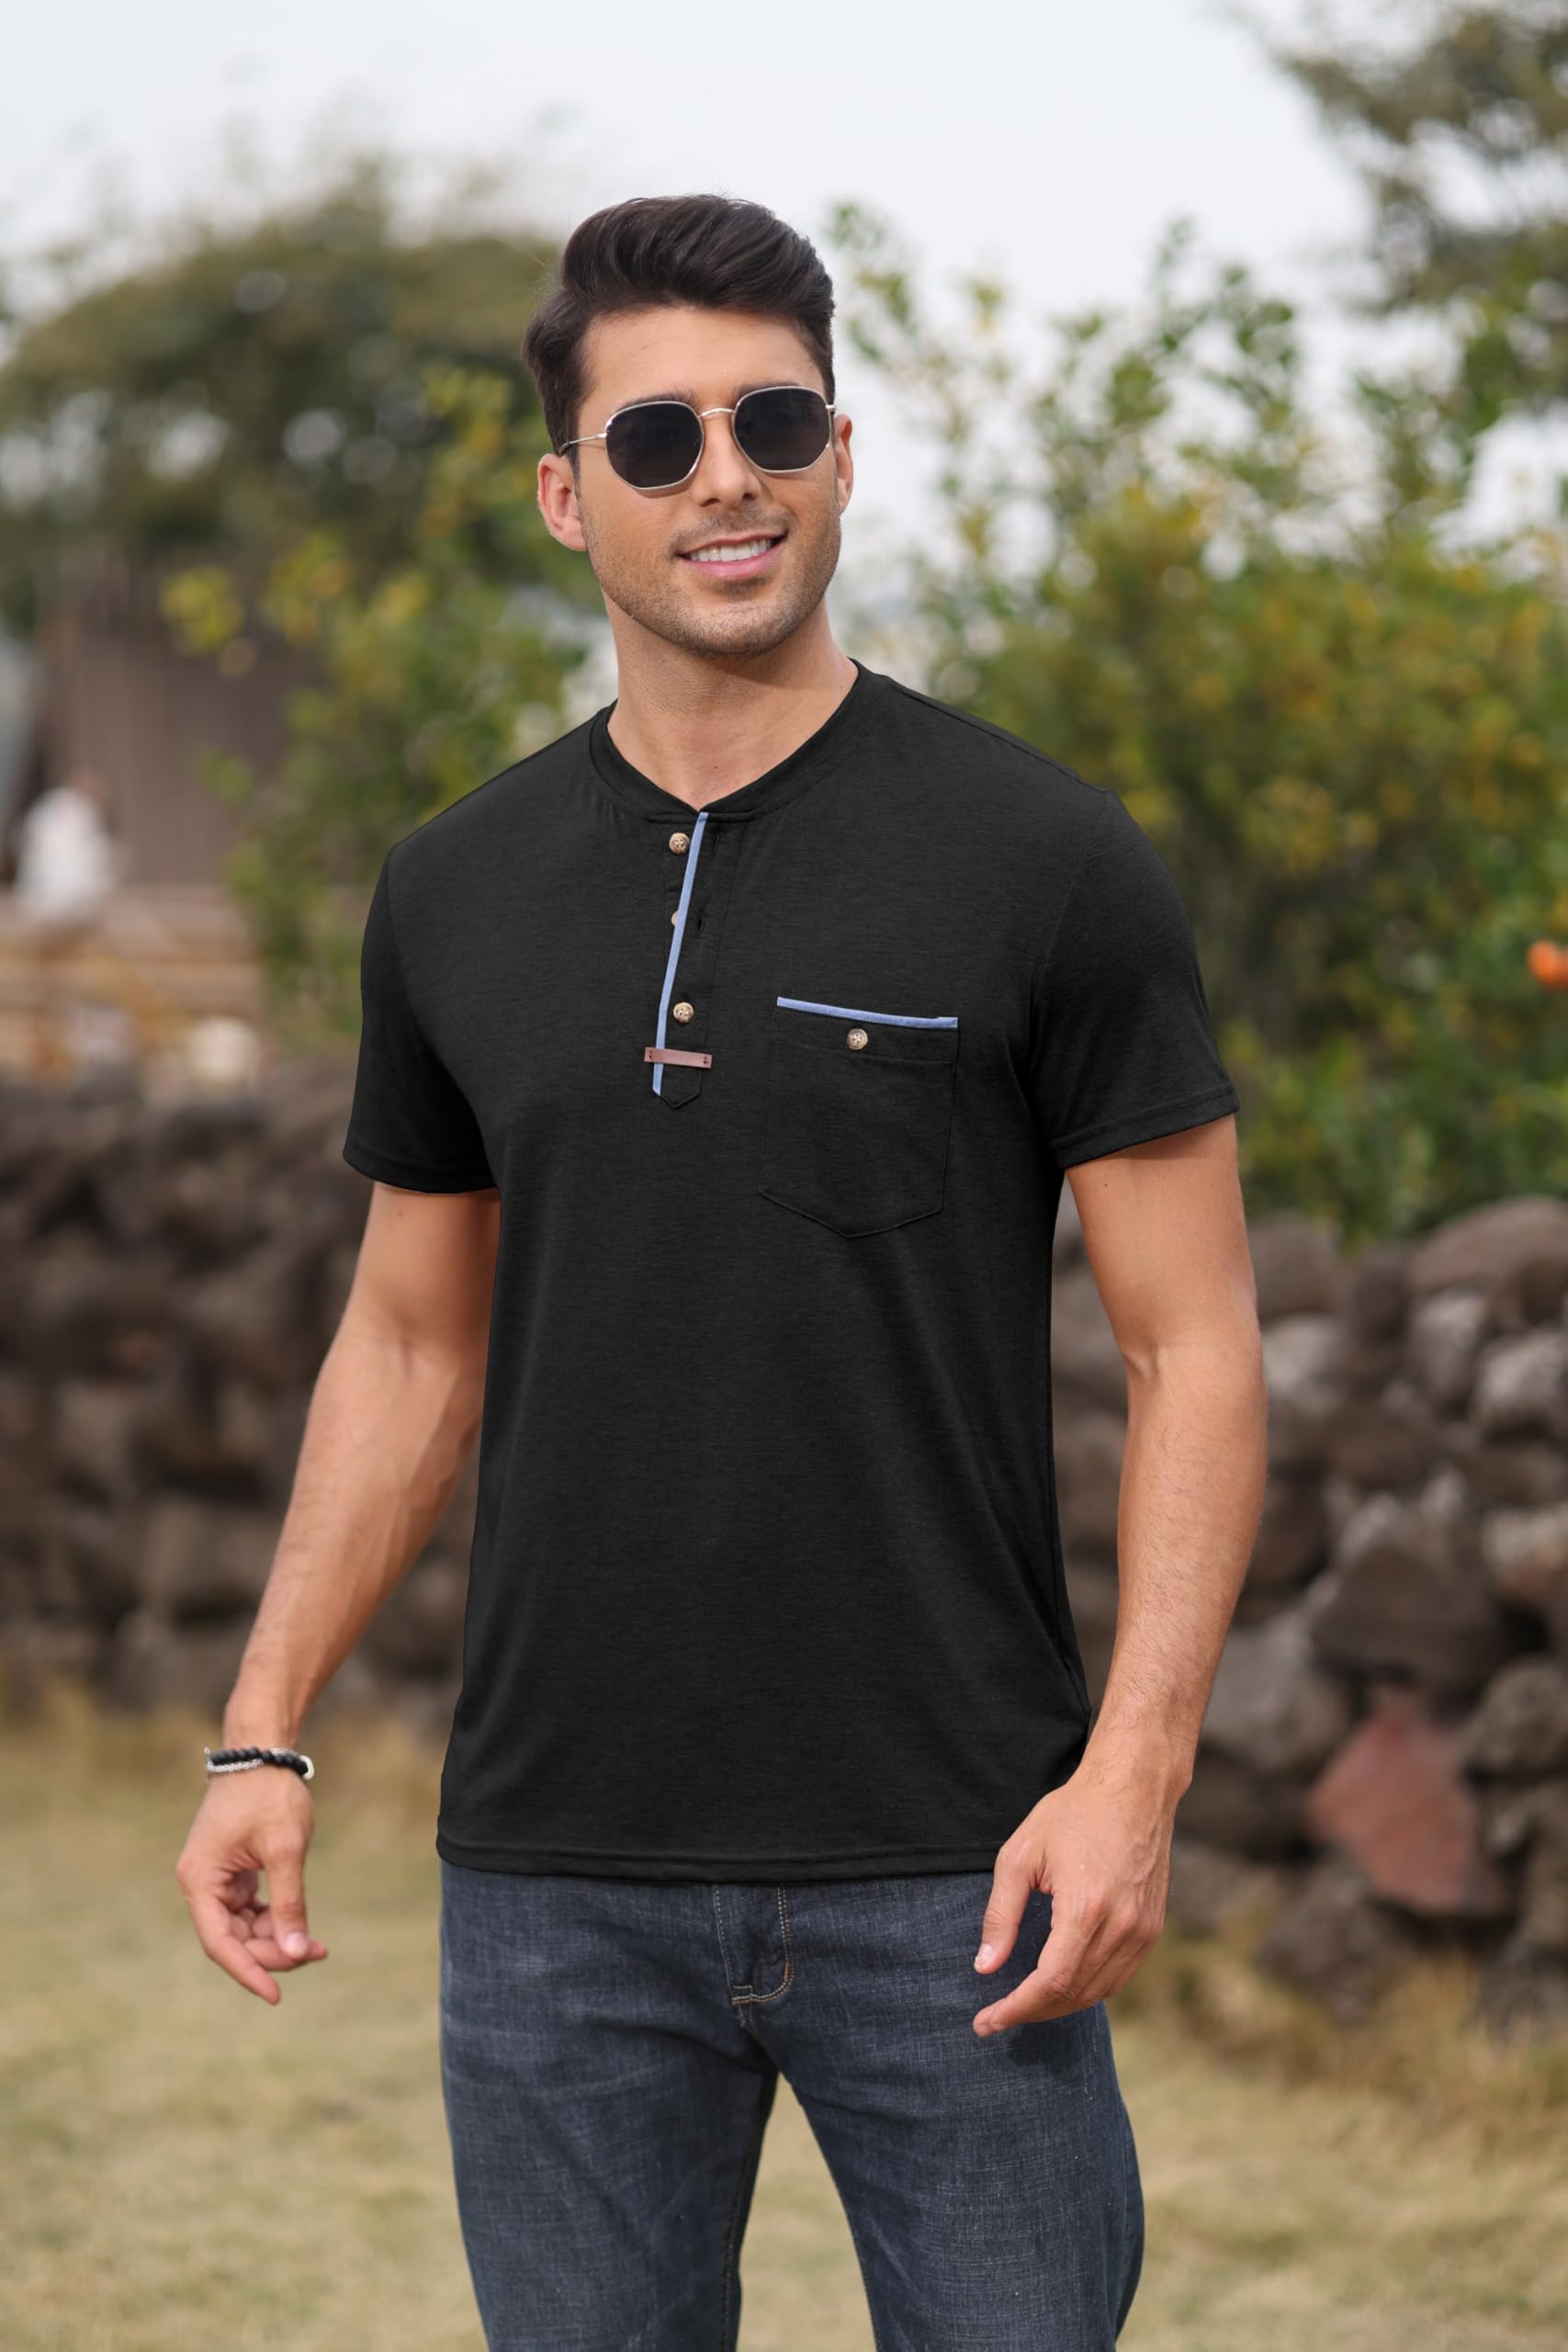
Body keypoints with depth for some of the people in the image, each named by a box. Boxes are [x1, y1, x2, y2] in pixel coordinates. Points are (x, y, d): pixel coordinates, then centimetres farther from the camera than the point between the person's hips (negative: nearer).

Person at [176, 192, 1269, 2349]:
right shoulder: (457, 897, 7)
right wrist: (263, 1731, 8)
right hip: (557, 1871, 3)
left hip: (946, 1861, -3)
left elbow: (1194, 1347, -4)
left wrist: (1135, 1769, -15)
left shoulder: (1042, 859, -4)